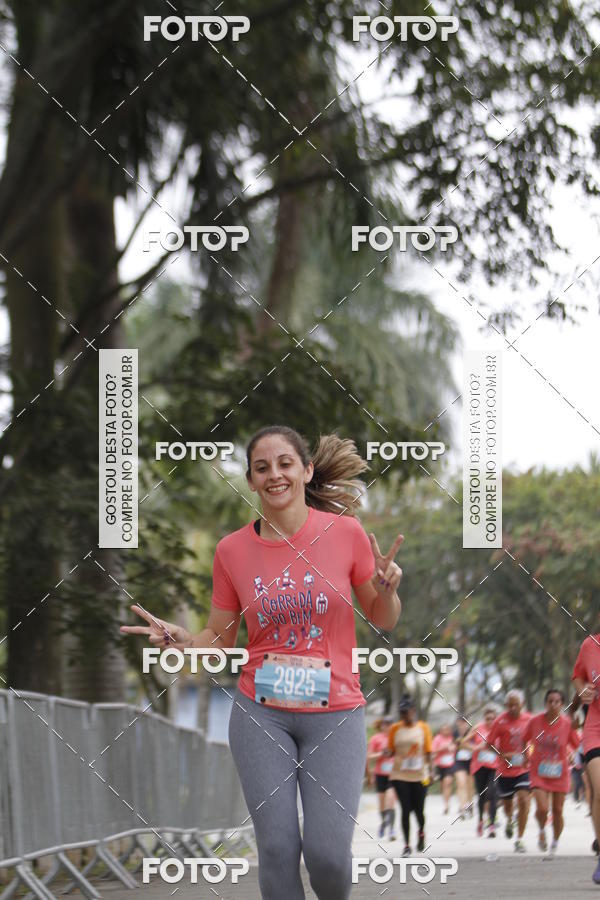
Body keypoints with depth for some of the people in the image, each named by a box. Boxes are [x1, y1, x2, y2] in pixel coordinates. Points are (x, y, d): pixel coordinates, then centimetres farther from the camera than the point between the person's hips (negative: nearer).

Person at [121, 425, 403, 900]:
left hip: (335, 714, -1)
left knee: (327, 851, -10)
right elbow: (219, 640, 9)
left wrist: (387, 588, -15)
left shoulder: (345, 532, -5)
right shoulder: (233, 549, 0)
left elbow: (383, 620, 7)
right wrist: (178, 639, -12)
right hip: (261, 713, 2)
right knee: (277, 846, -5)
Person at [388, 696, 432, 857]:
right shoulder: (395, 728, 6)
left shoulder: (423, 727, 2)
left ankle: (421, 833, 34)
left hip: (419, 775, -1)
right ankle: (407, 844, 2)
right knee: (405, 809, -5)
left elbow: (428, 752, 3)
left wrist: (430, 770, -6)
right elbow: (391, 750, 11)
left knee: (418, 809, 2)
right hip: (400, 775, 1)